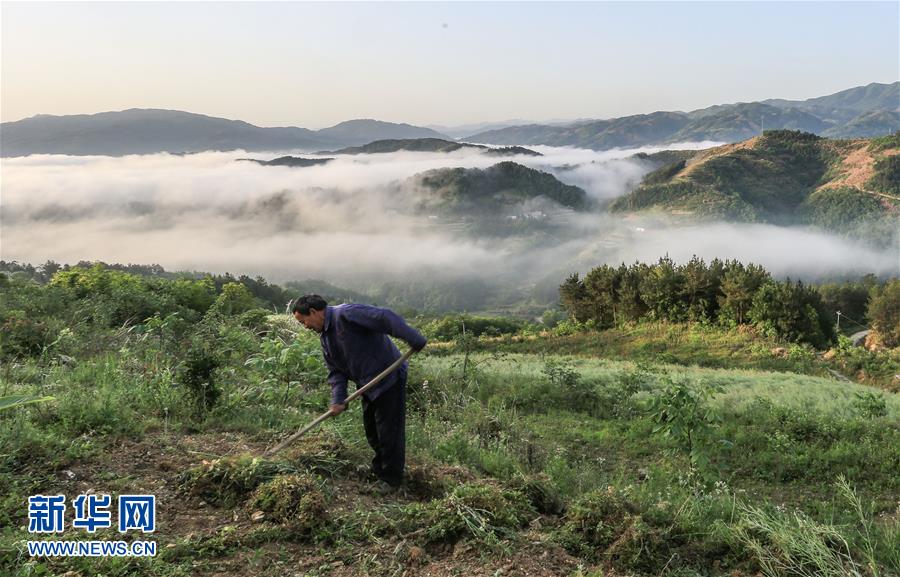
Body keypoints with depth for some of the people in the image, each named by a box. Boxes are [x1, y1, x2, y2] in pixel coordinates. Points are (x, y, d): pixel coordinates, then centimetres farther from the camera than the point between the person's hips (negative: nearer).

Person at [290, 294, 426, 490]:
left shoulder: (346, 314, -22)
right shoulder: (325, 336, 10)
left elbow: (385, 318, -30)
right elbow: (336, 371, 8)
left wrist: (414, 340, -35)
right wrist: (338, 400, -7)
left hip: (389, 380, -9)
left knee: (389, 431, 0)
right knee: (371, 431, 20)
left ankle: (392, 480, 14)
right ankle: (379, 469, 40)